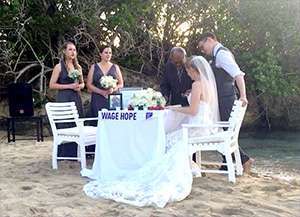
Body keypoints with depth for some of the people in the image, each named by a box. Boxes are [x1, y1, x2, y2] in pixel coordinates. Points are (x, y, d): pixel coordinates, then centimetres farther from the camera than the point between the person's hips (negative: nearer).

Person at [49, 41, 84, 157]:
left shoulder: (78, 67, 12)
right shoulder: (59, 67, -3)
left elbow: (82, 83, 22)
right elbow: (52, 85, -7)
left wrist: (79, 86, -2)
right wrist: (69, 86, -14)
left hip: (76, 98, 5)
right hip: (64, 98, -5)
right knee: (65, 125, -5)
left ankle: (75, 152, 14)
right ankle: (64, 153, 4)